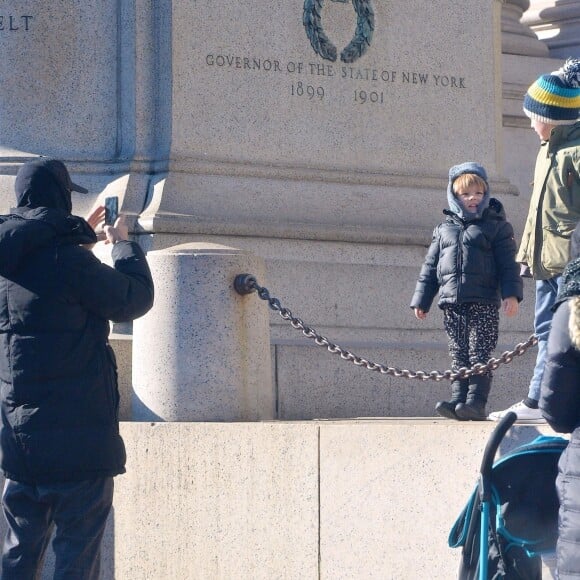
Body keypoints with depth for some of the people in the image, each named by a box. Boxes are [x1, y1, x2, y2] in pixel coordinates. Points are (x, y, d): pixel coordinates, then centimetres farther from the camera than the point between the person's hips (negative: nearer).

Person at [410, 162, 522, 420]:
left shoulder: (496, 226, 4)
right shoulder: (444, 230, 16)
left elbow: (509, 264, -2)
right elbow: (430, 267, 19)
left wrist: (511, 294, -14)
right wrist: (421, 300, 15)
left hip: (484, 304, -4)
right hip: (452, 303, 4)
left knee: (479, 354, -8)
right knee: (458, 355, 4)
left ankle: (476, 401, -12)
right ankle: (458, 400, 3)